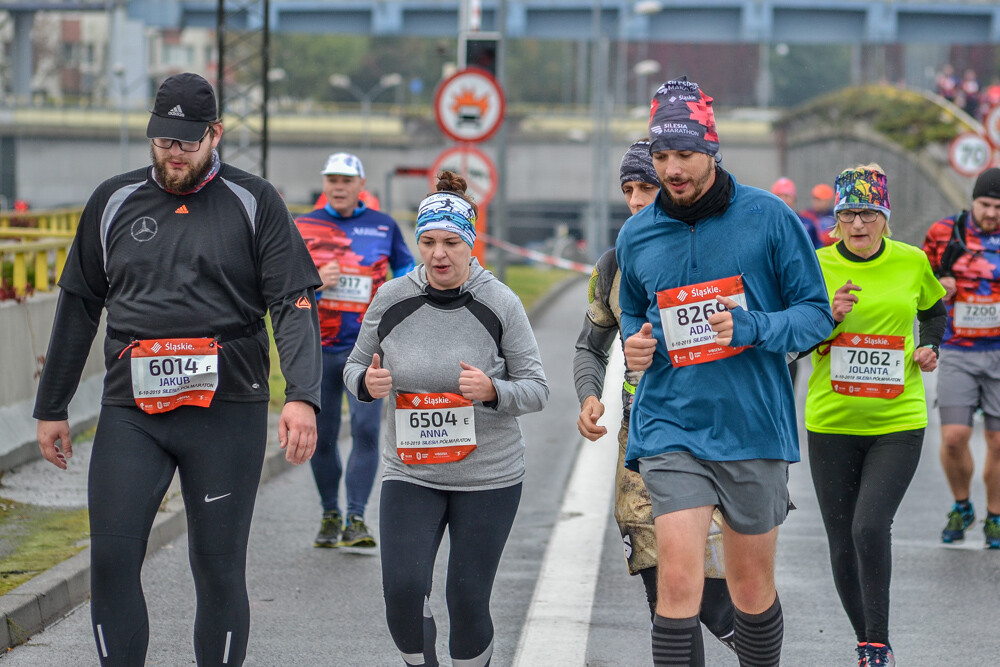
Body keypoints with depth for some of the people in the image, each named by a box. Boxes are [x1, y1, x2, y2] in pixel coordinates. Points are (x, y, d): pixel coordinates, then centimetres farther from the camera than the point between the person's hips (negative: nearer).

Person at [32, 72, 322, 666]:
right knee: (112, 560, -7)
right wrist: (51, 408, 17)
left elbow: (295, 305, -4)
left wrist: (302, 397, -18)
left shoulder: (253, 203, 3)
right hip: (131, 411, 2)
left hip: (226, 410, -2)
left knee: (219, 566, 2)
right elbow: (78, 306, 18)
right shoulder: (114, 202, 11)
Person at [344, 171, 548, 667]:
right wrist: (368, 382, -12)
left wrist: (491, 391, -23)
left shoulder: (500, 305, -6)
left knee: (467, 601, -2)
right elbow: (355, 367, 11)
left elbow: (536, 389, -3)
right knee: (402, 590, -13)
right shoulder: (391, 300, -1)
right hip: (410, 472, 1)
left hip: (489, 475, -1)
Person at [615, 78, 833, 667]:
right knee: (678, 581, -14)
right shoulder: (636, 235, 6)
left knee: (753, 588, 10)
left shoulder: (768, 217, -4)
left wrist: (753, 327, -18)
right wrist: (635, 342, 0)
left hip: (754, 425, -1)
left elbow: (816, 313, 0)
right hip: (671, 425, 1)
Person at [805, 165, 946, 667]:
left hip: (897, 423, -1)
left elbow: (933, 308, 22)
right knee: (842, 543, 5)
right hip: (831, 423, 1)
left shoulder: (911, 263, 1)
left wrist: (930, 346, 3)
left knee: (871, 527, -19)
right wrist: (829, 316, -18)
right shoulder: (817, 266, -3)